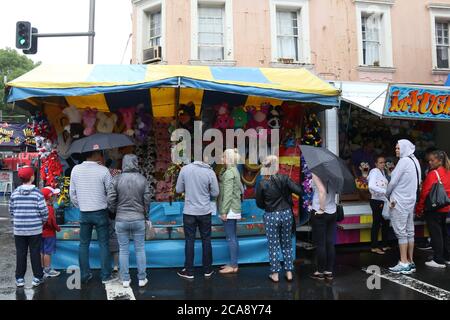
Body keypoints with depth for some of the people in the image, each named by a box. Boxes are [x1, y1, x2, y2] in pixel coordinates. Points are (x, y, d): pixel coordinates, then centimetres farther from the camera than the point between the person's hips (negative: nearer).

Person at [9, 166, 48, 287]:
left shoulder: (14, 193, -1)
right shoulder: (37, 193, -11)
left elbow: (11, 210, 7)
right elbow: (44, 211, -12)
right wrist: (43, 221, 7)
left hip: (19, 229, 3)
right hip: (35, 229, -2)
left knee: (20, 254, 12)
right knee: (35, 253, 7)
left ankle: (19, 278, 20)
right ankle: (37, 277, 15)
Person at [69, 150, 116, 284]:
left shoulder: (76, 169, 0)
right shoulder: (103, 170, -13)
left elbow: (72, 193, 6)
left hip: (84, 213, 3)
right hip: (100, 212, -3)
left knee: (84, 244, 14)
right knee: (103, 244, 5)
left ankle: (84, 275, 20)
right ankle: (106, 276, 11)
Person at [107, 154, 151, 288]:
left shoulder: (117, 179, -8)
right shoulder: (142, 179, -6)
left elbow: (110, 201, -8)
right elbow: (147, 200, -4)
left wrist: (115, 212, 12)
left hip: (121, 220, 0)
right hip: (138, 219, 0)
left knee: (123, 250, 12)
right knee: (140, 249, 12)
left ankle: (125, 279, 20)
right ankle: (142, 279, 21)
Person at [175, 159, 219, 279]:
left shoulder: (185, 169, -8)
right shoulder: (210, 172, -11)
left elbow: (178, 190, -1)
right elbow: (215, 193, -4)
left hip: (189, 211, 0)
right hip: (205, 211, 0)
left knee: (189, 241, 9)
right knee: (206, 240, 13)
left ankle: (189, 271, 17)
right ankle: (207, 270, 23)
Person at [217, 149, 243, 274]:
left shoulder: (229, 172, -14)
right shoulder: (234, 170, 14)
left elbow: (227, 194, -19)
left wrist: (224, 211, -18)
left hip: (230, 209, -10)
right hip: (234, 208, 10)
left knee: (231, 238, -3)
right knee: (233, 237, 14)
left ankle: (233, 266, 4)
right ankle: (233, 264, 21)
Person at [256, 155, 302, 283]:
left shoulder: (262, 184, -10)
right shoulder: (284, 178, -9)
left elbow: (259, 203, -3)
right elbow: (298, 191, -14)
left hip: (271, 216, -2)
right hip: (286, 214, 2)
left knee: (273, 246, 10)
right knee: (287, 244, 16)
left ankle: (275, 274, 18)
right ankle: (289, 272, 23)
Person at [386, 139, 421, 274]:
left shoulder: (404, 161, -14)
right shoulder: (414, 161, 11)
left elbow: (393, 181, -14)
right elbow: (417, 182, 13)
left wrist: (387, 194, 4)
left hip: (399, 201, -9)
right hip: (410, 200, 9)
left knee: (401, 232, -4)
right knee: (409, 231, 11)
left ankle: (404, 263, -1)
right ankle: (410, 262, 17)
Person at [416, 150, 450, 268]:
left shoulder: (433, 174, -15)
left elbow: (425, 192, -15)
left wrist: (419, 208, -7)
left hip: (433, 208, -8)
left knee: (435, 233, -2)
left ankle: (439, 260, 1)